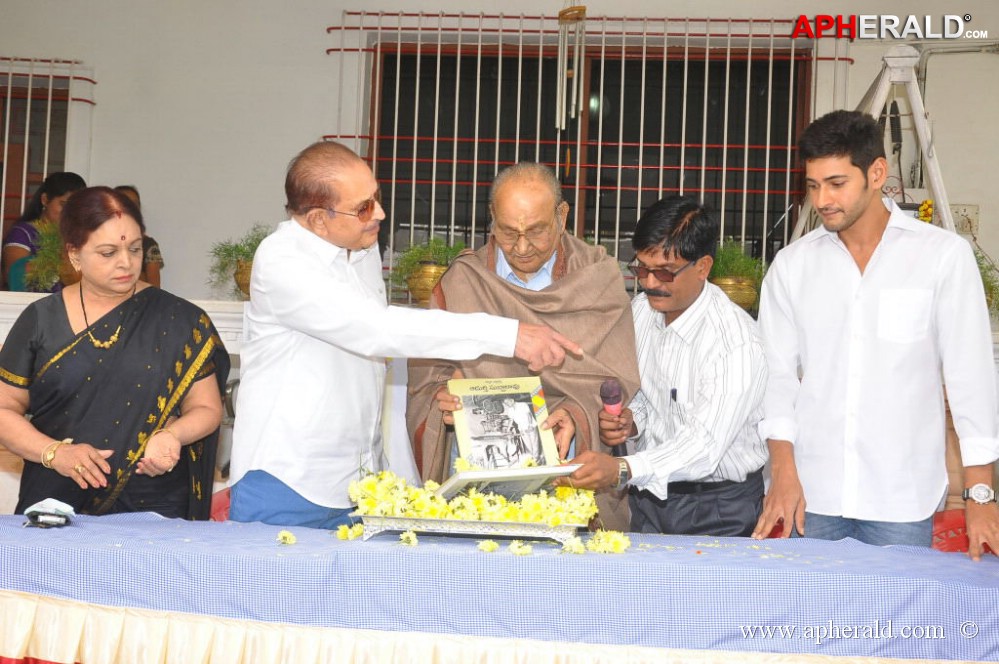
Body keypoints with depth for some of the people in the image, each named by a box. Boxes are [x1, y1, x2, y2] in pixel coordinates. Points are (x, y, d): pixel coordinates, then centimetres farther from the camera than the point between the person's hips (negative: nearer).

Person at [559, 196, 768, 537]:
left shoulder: (738, 342, -18)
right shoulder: (639, 310, 3)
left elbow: (704, 445, -25)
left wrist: (622, 470, -38)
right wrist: (629, 420, -6)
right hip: (648, 496, 5)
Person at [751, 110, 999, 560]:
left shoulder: (944, 256, -2)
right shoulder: (792, 264, 5)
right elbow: (778, 372, 6)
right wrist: (783, 474, -5)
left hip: (902, 503, -2)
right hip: (812, 496, 2)